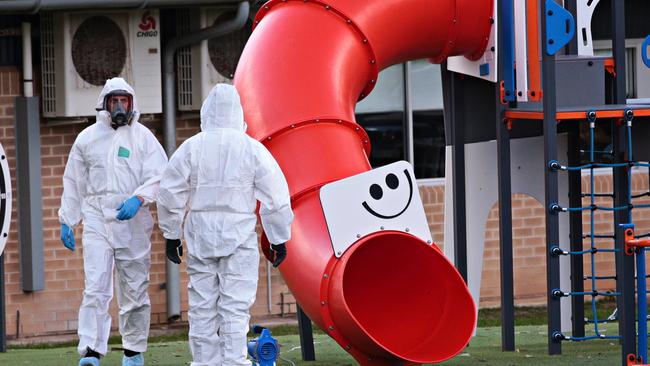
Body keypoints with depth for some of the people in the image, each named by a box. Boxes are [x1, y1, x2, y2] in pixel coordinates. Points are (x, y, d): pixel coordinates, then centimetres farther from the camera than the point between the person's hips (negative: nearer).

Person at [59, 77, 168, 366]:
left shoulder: (143, 137, 4)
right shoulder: (87, 138, 10)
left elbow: (159, 177, -2)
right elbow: (73, 183, 16)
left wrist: (138, 199, -19)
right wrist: (67, 221, 13)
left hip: (133, 222, 0)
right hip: (96, 220, 0)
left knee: (134, 289, 6)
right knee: (95, 287, -12)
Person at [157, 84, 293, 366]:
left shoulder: (190, 148, -1)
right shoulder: (252, 149, -4)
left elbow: (170, 194, 4)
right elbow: (275, 199, -1)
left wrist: (171, 235, 15)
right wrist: (279, 239, 9)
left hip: (200, 237, 2)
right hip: (239, 236, -2)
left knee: (202, 307, 8)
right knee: (235, 308, -2)